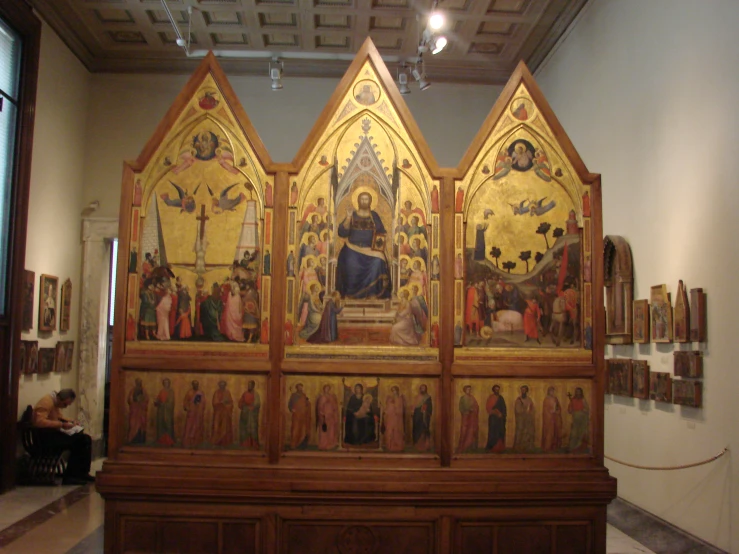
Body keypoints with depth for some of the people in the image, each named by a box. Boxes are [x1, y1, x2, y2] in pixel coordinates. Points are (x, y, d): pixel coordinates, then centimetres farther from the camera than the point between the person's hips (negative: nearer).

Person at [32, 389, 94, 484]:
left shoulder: (57, 403, 15)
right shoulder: (47, 401, -15)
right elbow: (39, 422, -27)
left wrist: (70, 422, 8)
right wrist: (62, 424, -27)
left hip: (53, 434, 10)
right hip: (45, 436, -10)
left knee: (85, 439, -5)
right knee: (77, 442, -25)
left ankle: (82, 473, -3)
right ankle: (69, 477, -16)